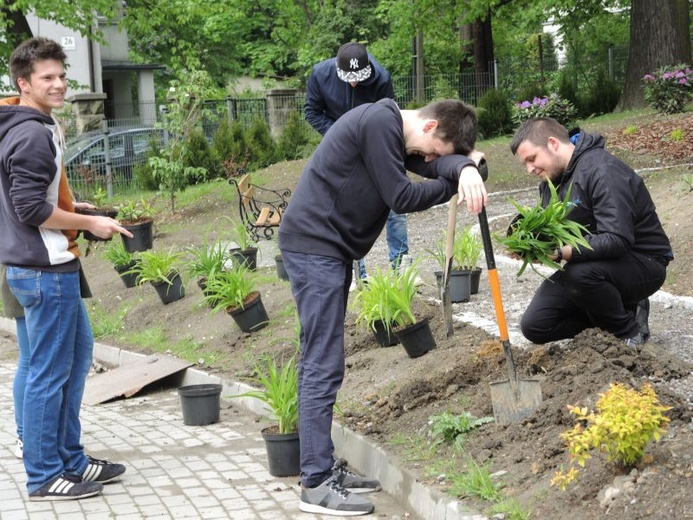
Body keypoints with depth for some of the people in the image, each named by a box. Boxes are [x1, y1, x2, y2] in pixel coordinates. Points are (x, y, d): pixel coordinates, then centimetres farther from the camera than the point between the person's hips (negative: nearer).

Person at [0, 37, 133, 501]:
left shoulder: (38, 127, 13)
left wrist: (70, 210, 14)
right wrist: (89, 223, -14)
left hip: (55, 266, 11)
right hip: (45, 271, -11)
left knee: (78, 353, 18)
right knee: (49, 371, -3)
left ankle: (70, 459, 27)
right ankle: (45, 476, 7)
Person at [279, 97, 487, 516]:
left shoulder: (395, 132, 15)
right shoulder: (379, 121, -15)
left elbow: (441, 162, -1)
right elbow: (401, 197, -15)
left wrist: (465, 169, -24)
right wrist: (454, 182, -2)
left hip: (329, 249, 11)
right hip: (314, 245, -11)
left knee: (319, 360, 12)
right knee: (324, 365, -10)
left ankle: (322, 466, 18)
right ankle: (317, 484, -7)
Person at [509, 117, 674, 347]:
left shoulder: (603, 171, -23)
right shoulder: (550, 179, 6)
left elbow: (617, 240, -32)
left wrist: (560, 253, -38)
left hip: (642, 263, -8)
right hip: (588, 264, 8)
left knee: (580, 274, -38)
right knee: (534, 326, -4)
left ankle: (628, 330, -10)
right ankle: (618, 311, 10)